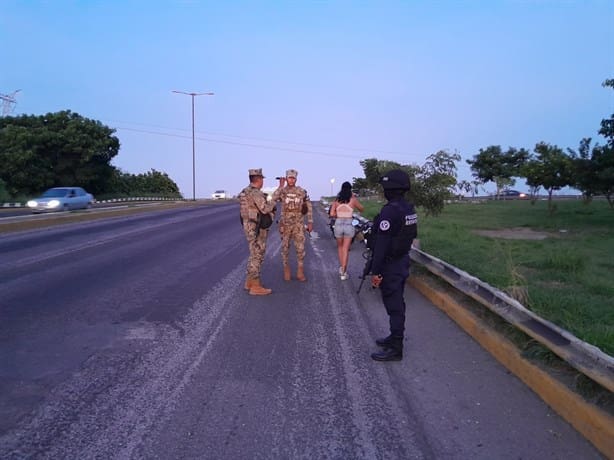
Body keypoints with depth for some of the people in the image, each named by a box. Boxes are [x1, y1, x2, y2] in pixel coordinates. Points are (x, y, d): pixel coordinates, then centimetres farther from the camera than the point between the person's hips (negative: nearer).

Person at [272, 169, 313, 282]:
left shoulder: (302, 191, 1)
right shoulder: (281, 191, 0)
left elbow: (309, 207, 5)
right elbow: (273, 198, -21)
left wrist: (310, 222, 0)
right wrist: (281, 186, -19)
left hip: (298, 224, 0)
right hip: (285, 224, 0)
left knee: (300, 248, -3)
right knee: (285, 248, 6)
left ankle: (300, 272, 6)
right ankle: (286, 271, 18)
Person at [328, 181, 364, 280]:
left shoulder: (336, 200, 2)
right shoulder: (353, 200, -1)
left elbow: (331, 214, -5)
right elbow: (361, 209, 16)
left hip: (338, 224, 2)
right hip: (349, 225, -1)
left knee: (340, 247, 22)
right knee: (346, 249, 4)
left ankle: (341, 267, 25)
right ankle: (343, 271, -1)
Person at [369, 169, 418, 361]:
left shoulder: (390, 211, -23)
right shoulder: (409, 209, 6)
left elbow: (381, 243, -24)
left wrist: (375, 271, -21)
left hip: (390, 265, -9)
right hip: (403, 261, 9)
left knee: (393, 305, -2)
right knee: (397, 302, 19)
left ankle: (395, 349, 7)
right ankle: (395, 337, 33)